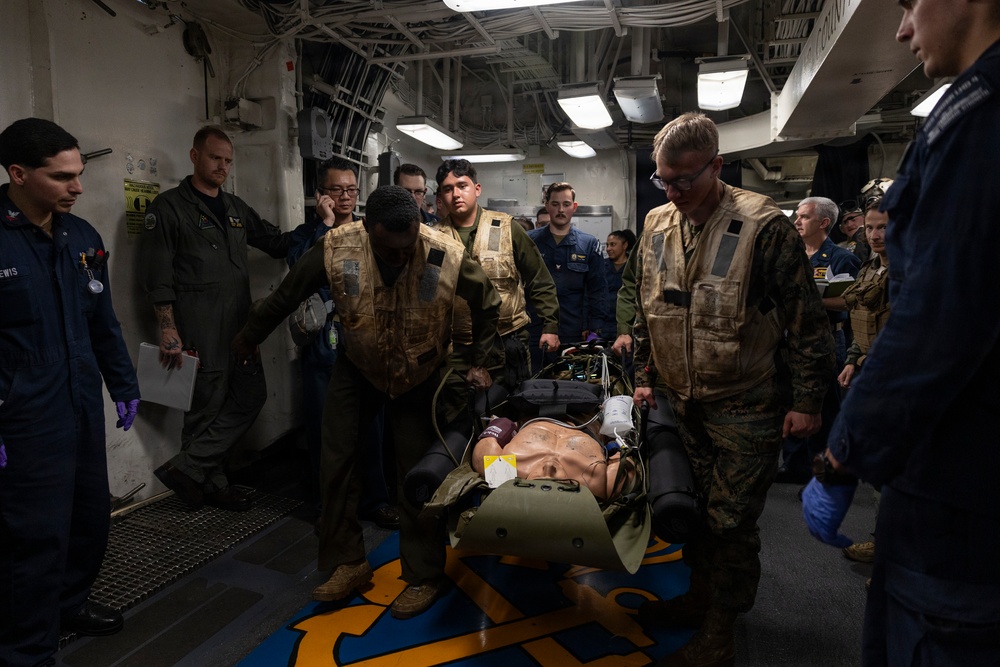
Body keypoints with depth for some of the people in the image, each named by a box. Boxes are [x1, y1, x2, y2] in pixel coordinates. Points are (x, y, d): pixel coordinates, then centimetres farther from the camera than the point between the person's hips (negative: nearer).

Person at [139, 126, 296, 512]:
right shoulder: (169, 207, -3)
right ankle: (212, 484, 19)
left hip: (240, 325, 7)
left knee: (251, 396, 6)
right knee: (207, 407, 1)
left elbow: (278, 243, 23)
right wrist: (168, 331, -15)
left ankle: (187, 468, 15)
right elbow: (156, 276, -9)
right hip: (199, 331, -7)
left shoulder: (236, 208, 17)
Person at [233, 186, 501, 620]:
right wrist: (248, 339, 7)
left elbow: (488, 307, -8)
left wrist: (479, 364, -4)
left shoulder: (448, 257, -28)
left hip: (421, 373, -2)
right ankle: (347, 562, 22)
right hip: (357, 368, 2)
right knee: (336, 461, 2)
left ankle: (424, 578, 17)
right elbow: (284, 297, -7)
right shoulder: (336, 250, -25)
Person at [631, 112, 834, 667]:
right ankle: (701, 595, 40)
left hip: (746, 409, -5)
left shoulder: (763, 227, -15)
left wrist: (807, 401, -10)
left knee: (731, 522, 4)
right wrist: (643, 377, 14)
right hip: (682, 402, 6)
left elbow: (806, 322, -11)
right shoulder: (657, 228, 4)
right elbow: (645, 312, 14)